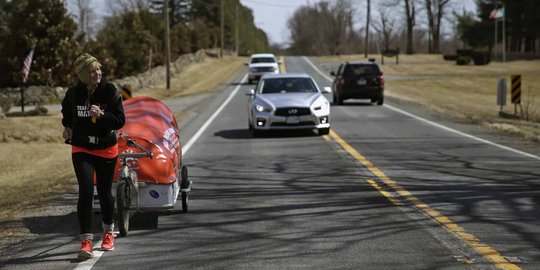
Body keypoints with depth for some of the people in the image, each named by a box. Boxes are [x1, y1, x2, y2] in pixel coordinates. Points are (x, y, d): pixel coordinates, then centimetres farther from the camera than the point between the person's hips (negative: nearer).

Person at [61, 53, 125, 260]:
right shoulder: (73, 93, -6)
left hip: (107, 148, 0)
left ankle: (108, 232, 37)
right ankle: (86, 240, -14)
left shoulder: (110, 91, -11)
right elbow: (67, 113, 18)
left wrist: (102, 115, -27)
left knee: (104, 192, 13)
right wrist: (68, 127, 15)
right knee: (86, 192, -14)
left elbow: (120, 120, -13)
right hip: (81, 149, 0)